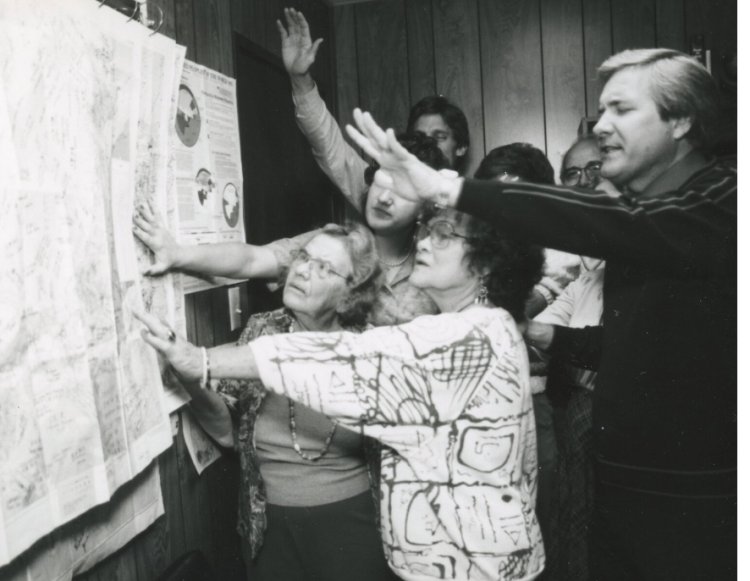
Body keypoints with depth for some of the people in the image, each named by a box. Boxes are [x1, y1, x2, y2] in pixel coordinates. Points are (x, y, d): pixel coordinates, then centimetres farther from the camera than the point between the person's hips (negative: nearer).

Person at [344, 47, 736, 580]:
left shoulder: (721, 199, -14)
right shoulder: (640, 212, 10)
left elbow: (617, 226, -33)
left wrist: (451, 190, -39)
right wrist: (549, 335, 4)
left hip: (699, 495, -7)